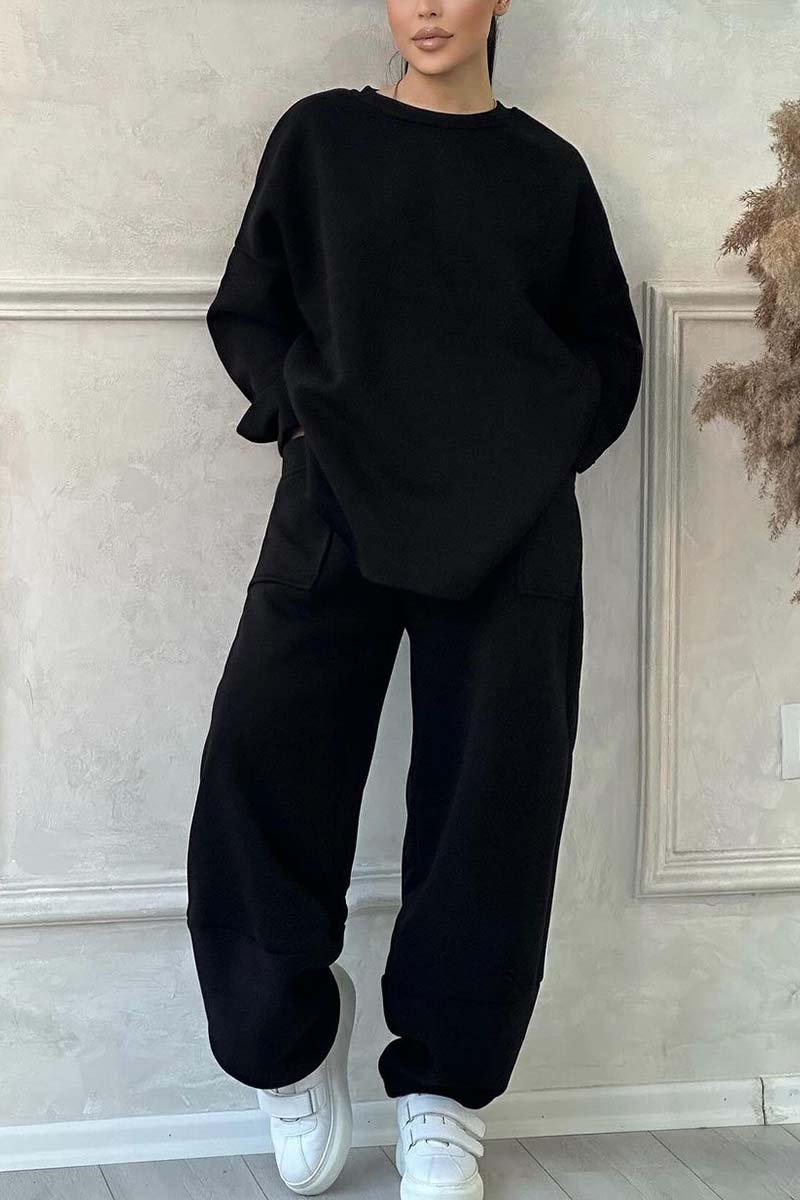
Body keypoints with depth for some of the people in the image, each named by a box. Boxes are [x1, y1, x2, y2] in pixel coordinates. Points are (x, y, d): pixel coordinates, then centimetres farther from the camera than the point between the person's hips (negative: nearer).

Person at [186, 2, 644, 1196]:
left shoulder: (546, 169, 12)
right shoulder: (319, 137, 11)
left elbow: (611, 355, 17)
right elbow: (245, 313, 12)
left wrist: (542, 449, 2)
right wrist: (306, 413, -5)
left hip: (510, 529, 1)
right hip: (339, 505, 0)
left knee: (491, 797, -4)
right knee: (261, 765, -14)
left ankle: (444, 1093, 11)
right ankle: (289, 1030, 12)